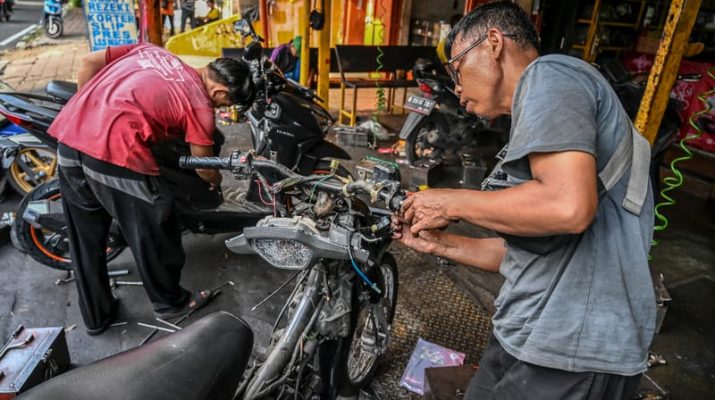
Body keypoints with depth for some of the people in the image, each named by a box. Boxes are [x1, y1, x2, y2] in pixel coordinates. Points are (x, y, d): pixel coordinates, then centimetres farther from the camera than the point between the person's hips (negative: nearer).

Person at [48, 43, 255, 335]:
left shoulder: (152, 50, 19)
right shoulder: (199, 105, 1)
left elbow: (89, 62, 16)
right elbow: (205, 168, 12)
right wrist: (216, 181, 35)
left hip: (69, 138, 8)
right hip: (115, 152, -8)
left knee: (85, 238, 21)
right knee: (151, 233, 15)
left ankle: (95, 315, 38)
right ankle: (171, 301, 36)